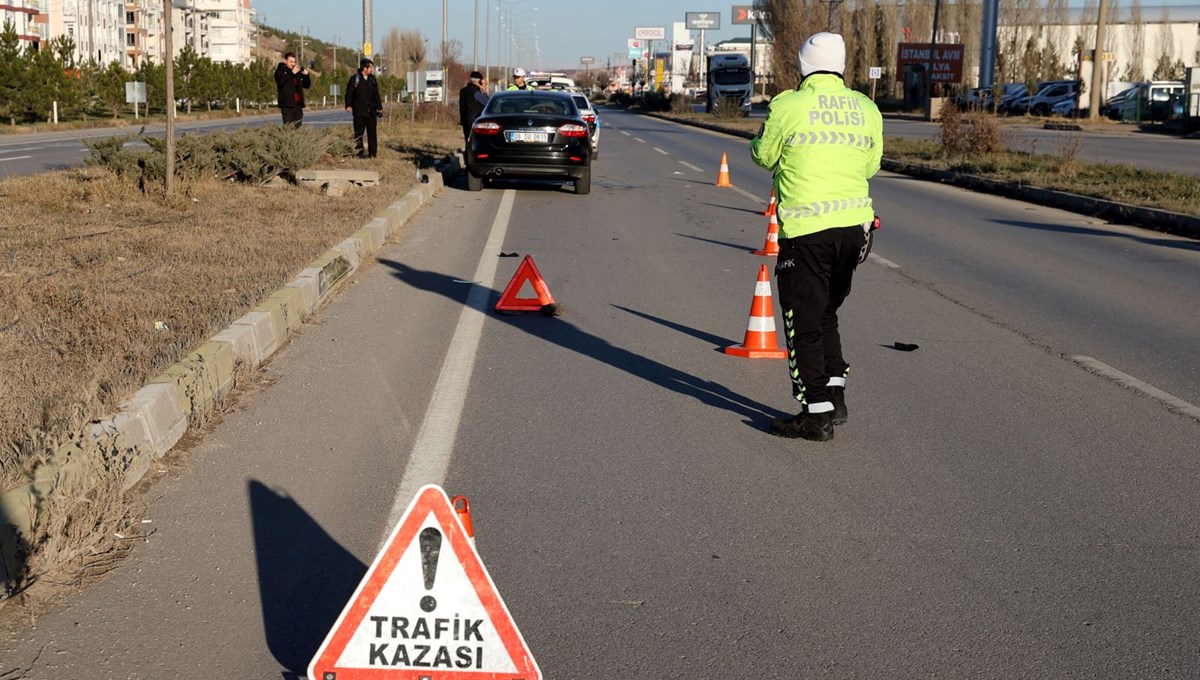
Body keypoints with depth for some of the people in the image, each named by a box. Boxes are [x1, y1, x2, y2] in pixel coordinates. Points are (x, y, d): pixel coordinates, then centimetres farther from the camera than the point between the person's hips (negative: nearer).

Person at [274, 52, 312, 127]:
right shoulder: (280, 71, 2)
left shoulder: (298, 72, 15)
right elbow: (280, 82, -18)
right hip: (287, 104, -5)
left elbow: (307, 85, 18)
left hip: (298, 104, 5)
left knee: (297, 126, 4)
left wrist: (306, 75, -1)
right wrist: (292, 73, -20)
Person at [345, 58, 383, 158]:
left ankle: (372, 153, 8)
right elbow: (349, 93, -5)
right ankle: (359, 152, 5)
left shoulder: (372, 79, 11)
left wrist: (379, 107, 15)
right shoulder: (355, 79, -4)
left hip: (371, 111, 4)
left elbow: (376, 94, 17)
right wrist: (348, 105, -16)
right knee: (359, 133, -1)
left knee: (372, 132, 4)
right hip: (359, 111, -4)